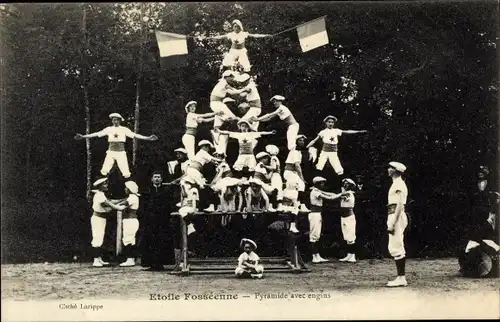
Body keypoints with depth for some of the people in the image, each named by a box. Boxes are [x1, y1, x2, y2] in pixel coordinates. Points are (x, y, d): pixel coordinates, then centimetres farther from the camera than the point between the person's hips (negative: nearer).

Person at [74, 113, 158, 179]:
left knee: (126, 173, -7)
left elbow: (134, 135, -5)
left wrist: (148, 138, -17)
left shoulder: (124, 129, 1)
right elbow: (97, 134, 3)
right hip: (111, 152, 1)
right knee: (104, 171, -8)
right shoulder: (109, 129, 5)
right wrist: (83, 136, -4)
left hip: (121, 153, -1)